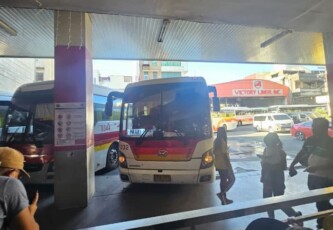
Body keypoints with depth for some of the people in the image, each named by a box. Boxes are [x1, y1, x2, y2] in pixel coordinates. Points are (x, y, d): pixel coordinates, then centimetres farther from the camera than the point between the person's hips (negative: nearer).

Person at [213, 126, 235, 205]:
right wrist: (229, 166, -16)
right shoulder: (223, 142, -20)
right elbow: (225, 155, -22)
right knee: (232, 179, 8)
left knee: (223, 180, 16)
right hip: (224, 165, -8)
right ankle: (222, 194, -1)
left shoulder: (215, 141, 6)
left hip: (218, 165, 8)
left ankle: (224, 198, 24)